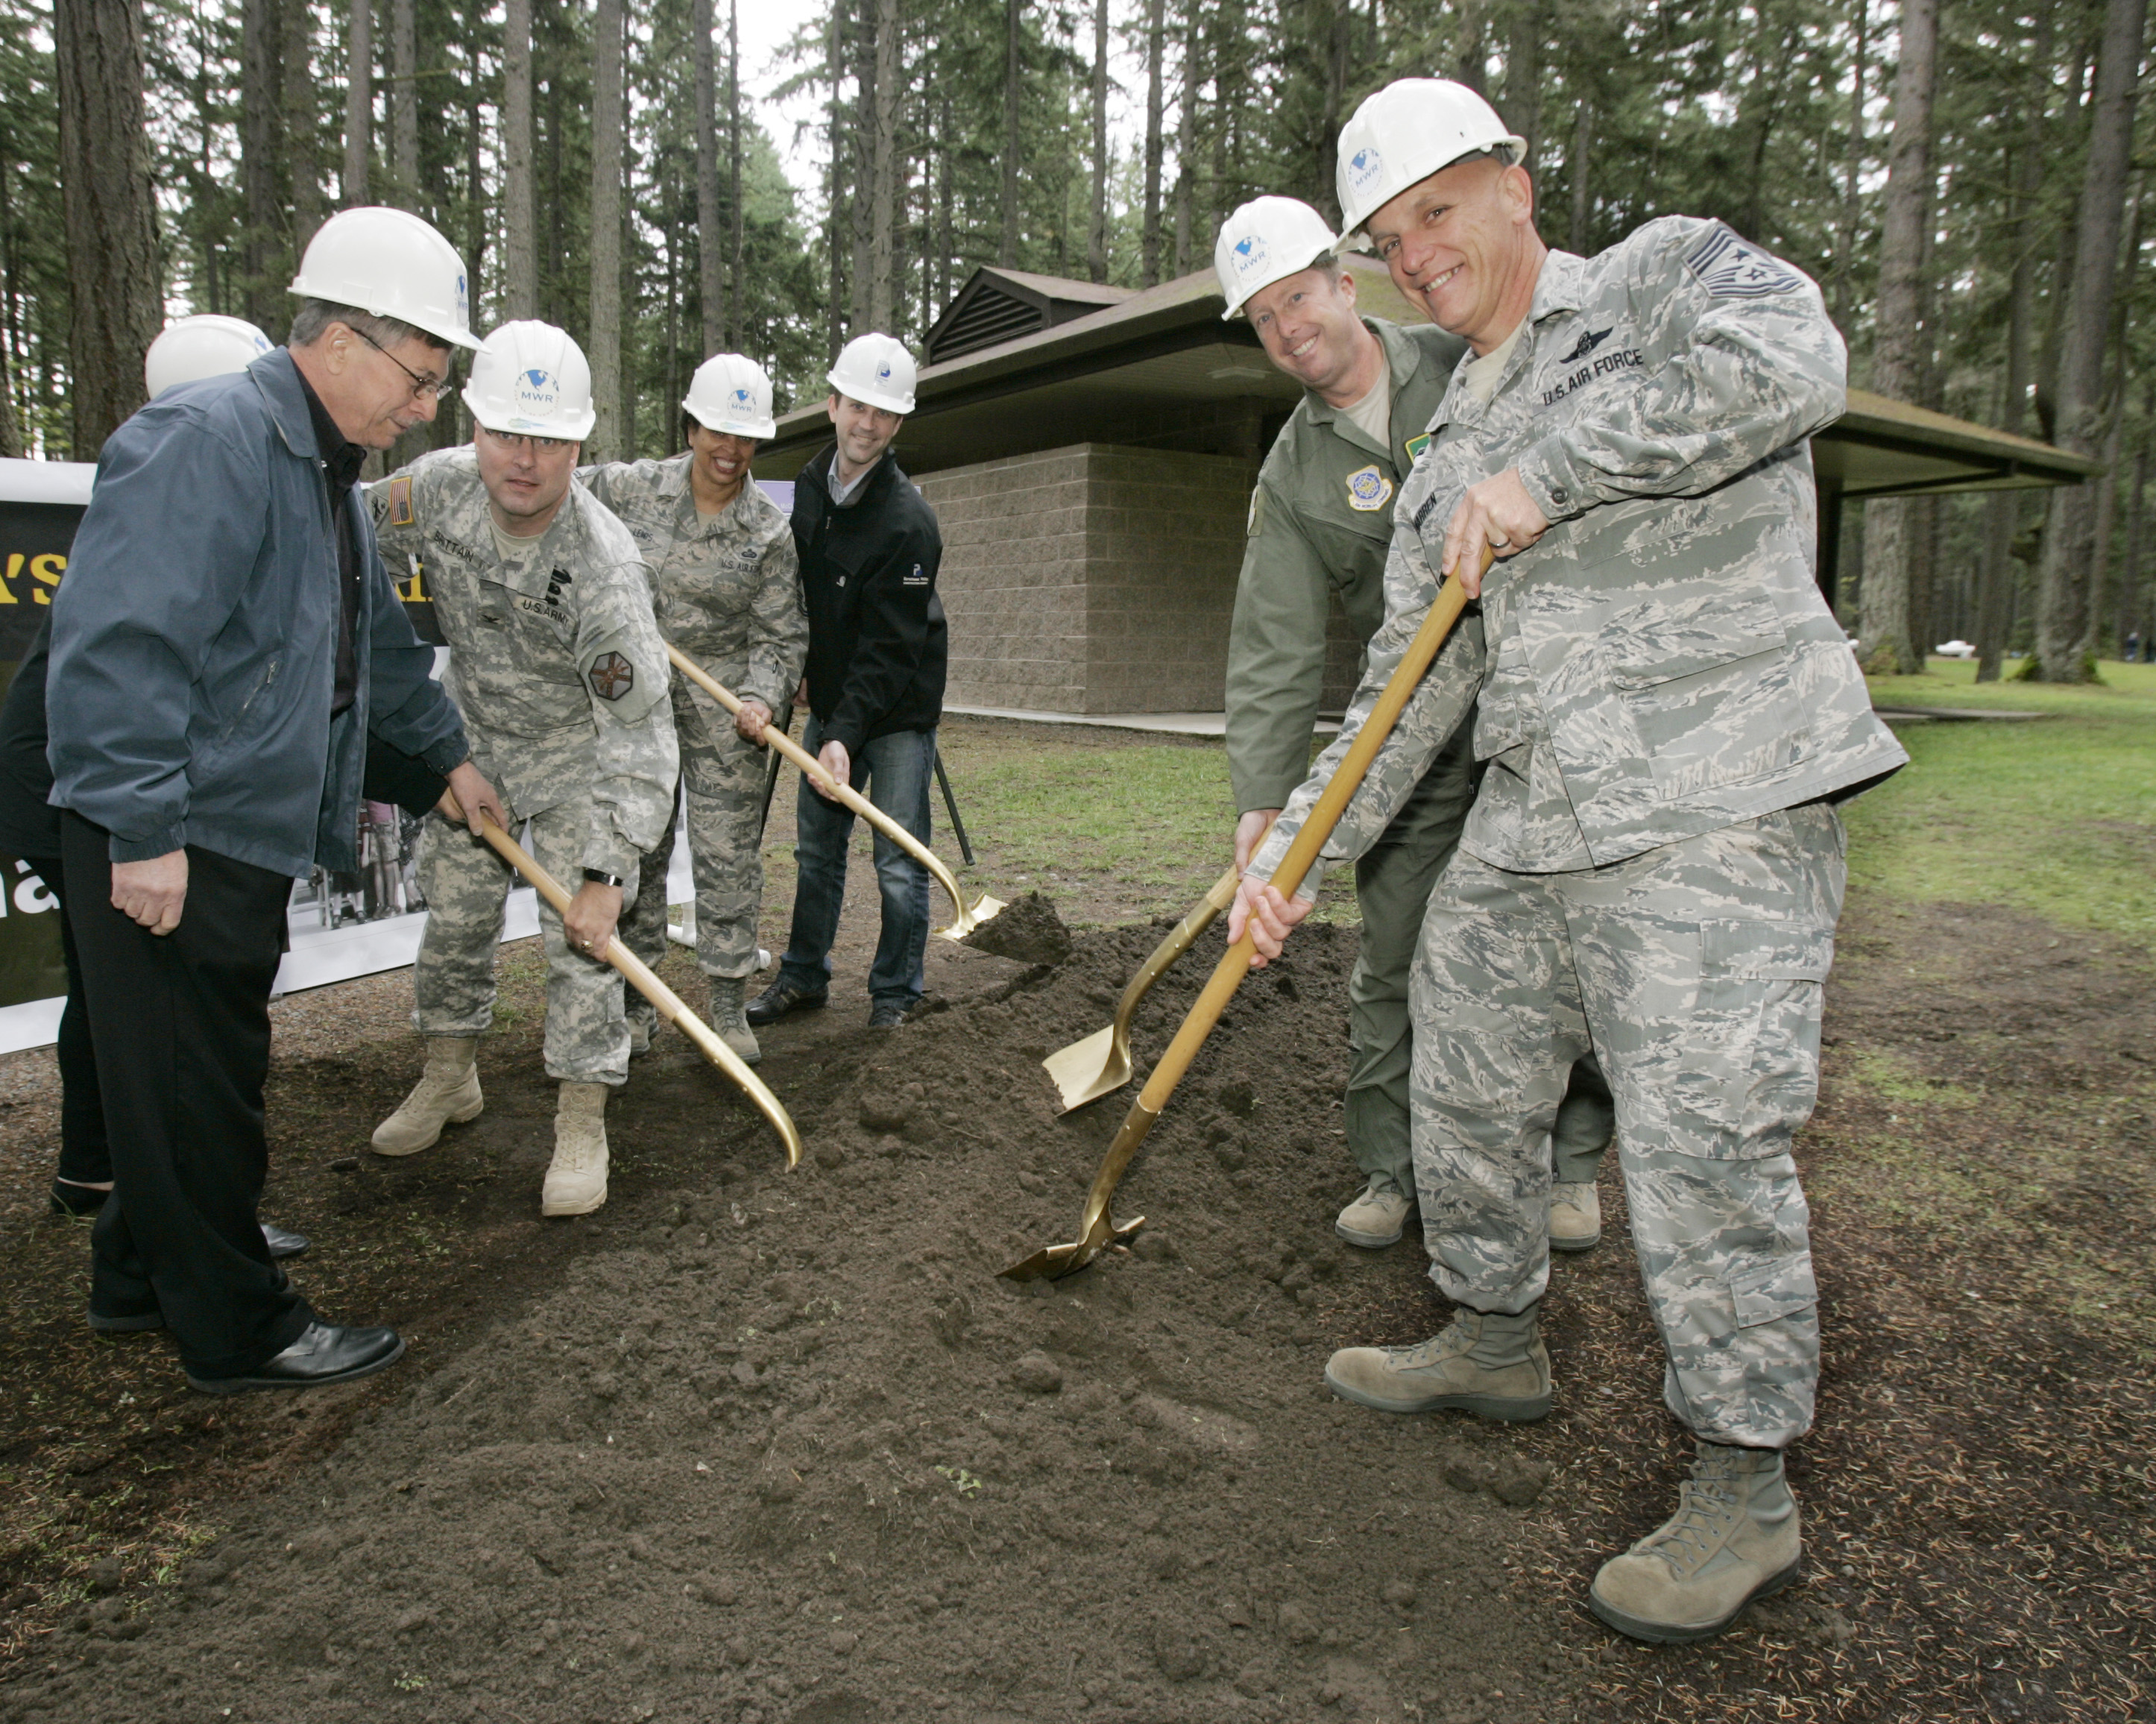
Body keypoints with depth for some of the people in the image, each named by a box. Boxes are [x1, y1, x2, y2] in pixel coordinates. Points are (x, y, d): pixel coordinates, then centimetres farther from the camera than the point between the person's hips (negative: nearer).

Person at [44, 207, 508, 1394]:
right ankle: (239, 1332, 15)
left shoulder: (325, 471, 16)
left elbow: (377, 641, 29)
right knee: (193, 1086, 2)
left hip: (247, 831, 10)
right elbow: (117, 642, -25)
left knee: (202, 1074, 20)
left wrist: (447, 754, 33)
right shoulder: (203, 440, -17)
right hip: (167, 844, -10)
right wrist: (145, 833, -26)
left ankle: (138, 1278, 38)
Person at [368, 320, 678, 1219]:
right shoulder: (436, 486, -20)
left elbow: (640, 733, -33)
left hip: (579, 752, -5)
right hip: (474, 740, 5)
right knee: (453, 916, 14)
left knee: (580, 938, -6)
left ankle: (582, 1125, 7)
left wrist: (604, 873, -36)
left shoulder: (603, 564, -34)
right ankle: (449, 1078, 35)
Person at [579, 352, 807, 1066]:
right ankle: (637, 996, 20)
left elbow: (782, 635, -3)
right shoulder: (631, 488, 1)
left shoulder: (769, 531, -3)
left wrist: (762, 697, -19)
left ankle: (730, 1006, 8)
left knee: (729, 854, -2)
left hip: (721, 705, -2)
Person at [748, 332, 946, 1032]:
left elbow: (890, 648, -23)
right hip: (831, 699, 7)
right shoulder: (810, 485, 3)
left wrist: (846, 735, -28)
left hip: (897, 710, -6)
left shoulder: (908, 521, -21)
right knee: (816, 848, 13)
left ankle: (895, 991, 13)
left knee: (899, 861, -3)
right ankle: (804, 976, 26)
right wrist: (797, 676, 11)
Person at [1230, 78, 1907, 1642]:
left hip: (1718, 812, -7)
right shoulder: (1446, 459, 19)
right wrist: (1296, 851, 10)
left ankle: (1746, 1495, 9)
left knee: (1701, 1135, -9)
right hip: (1527, 829, 8)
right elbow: (1410, 688, 16)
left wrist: (1551, 470, -17)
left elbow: (1790, 360, -21)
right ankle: (1497, 1342, 37)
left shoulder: (1666, 272, 3)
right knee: (1465, 1091, 14)